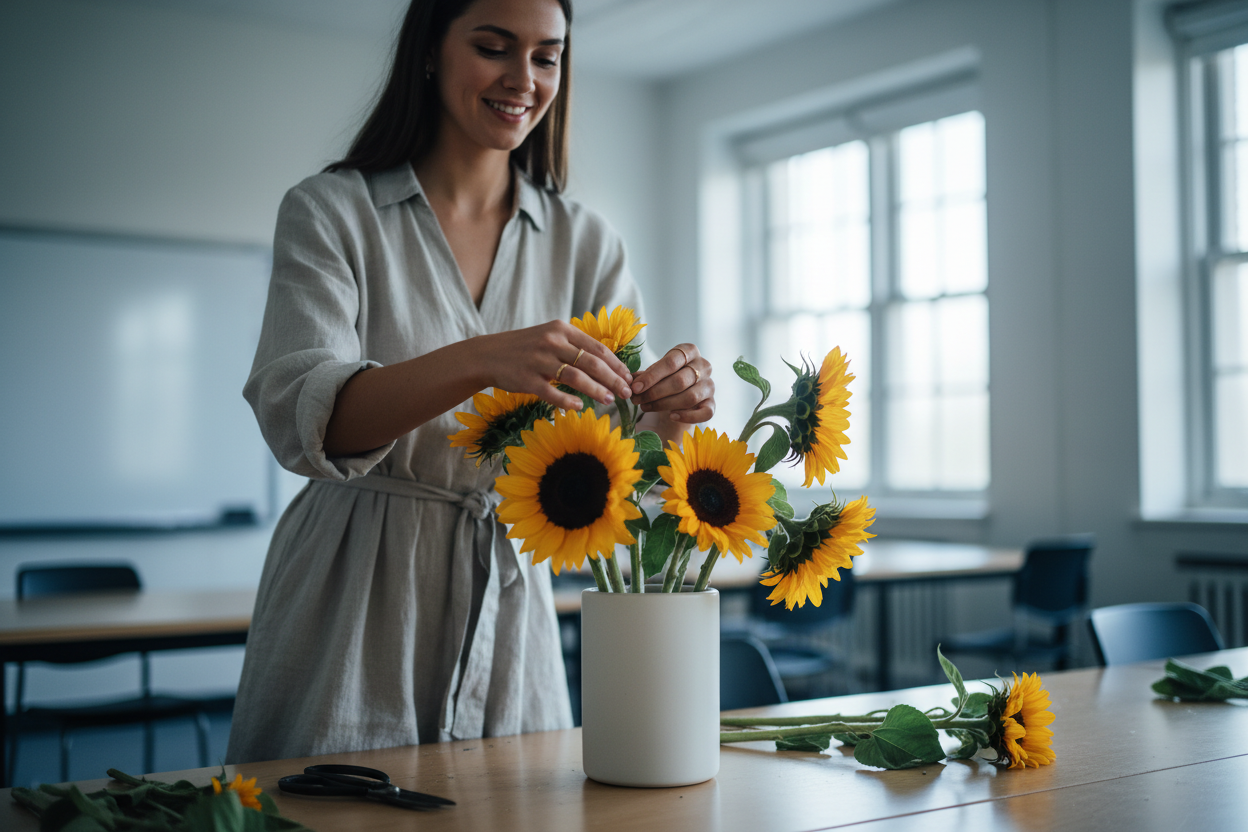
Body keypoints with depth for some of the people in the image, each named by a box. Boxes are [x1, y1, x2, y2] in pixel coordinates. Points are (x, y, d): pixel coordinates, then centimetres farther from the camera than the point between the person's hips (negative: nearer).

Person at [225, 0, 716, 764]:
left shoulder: (585, 245, 6)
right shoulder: (331, 212, -4)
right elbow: (298, 416, -19)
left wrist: (675, 409, -24)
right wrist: (480, 362, -35)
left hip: (510, 609, 3)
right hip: (352, 610, -3)